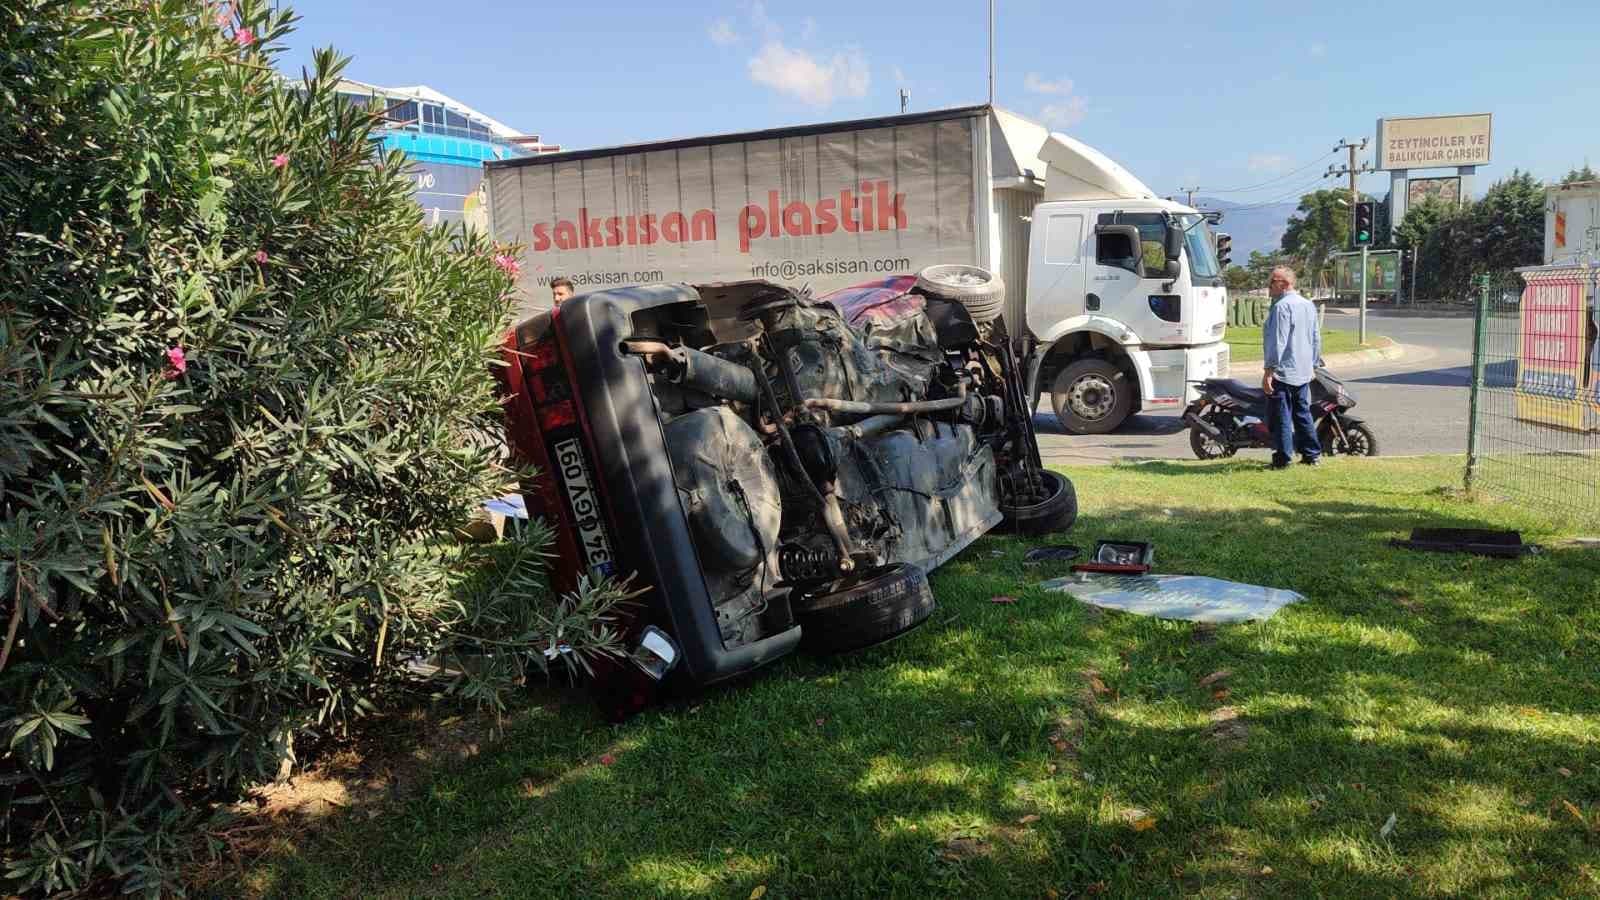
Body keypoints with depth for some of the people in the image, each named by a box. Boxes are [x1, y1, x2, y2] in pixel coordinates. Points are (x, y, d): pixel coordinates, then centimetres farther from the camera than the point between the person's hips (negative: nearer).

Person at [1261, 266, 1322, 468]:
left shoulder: (1281, 307, -15)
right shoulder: (1308, 305, 12)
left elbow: (1277, 342, -20)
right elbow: (1316, 339, 18)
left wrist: (1268, 371, -19)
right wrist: (1313, 365, 25)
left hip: (1283, 373, -9)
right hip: (1304, 372, 9)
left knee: (1281, 416, -3)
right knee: (1303, 413, 16)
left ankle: (1283, 458, -1)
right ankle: (1311, 454, 20)